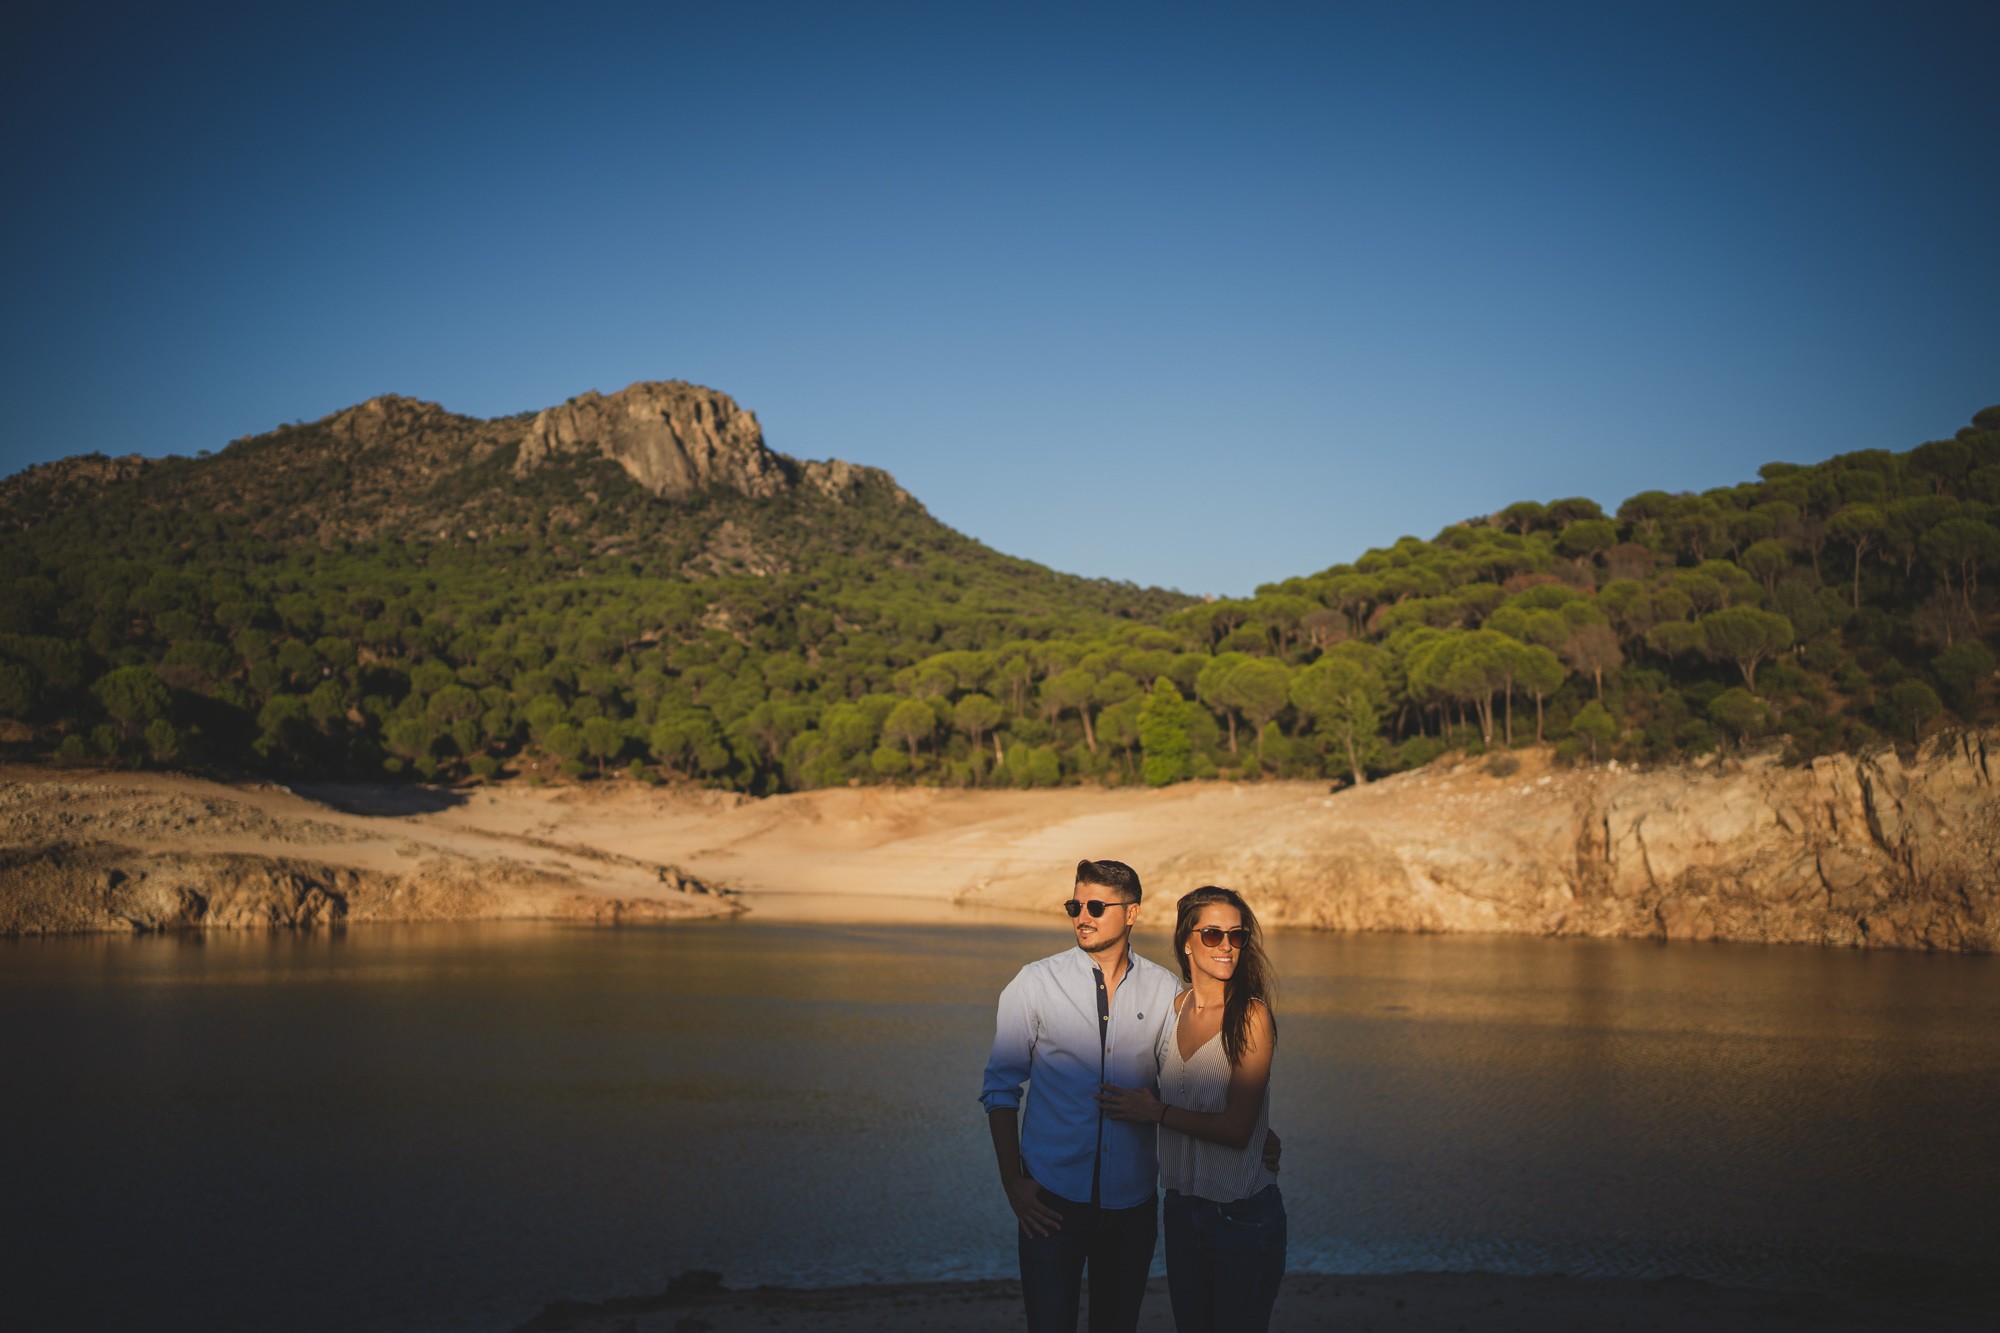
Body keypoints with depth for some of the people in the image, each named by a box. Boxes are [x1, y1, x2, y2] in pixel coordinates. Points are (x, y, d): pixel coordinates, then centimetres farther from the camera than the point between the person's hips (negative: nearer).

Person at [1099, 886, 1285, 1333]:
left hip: (1242, 1216, -6)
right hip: (1182, 1208, 6)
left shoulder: (1251, 1016, -16)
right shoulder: (1174, 1006, 2)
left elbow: (1236, 1129, -18)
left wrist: (1157, 1112, -10)